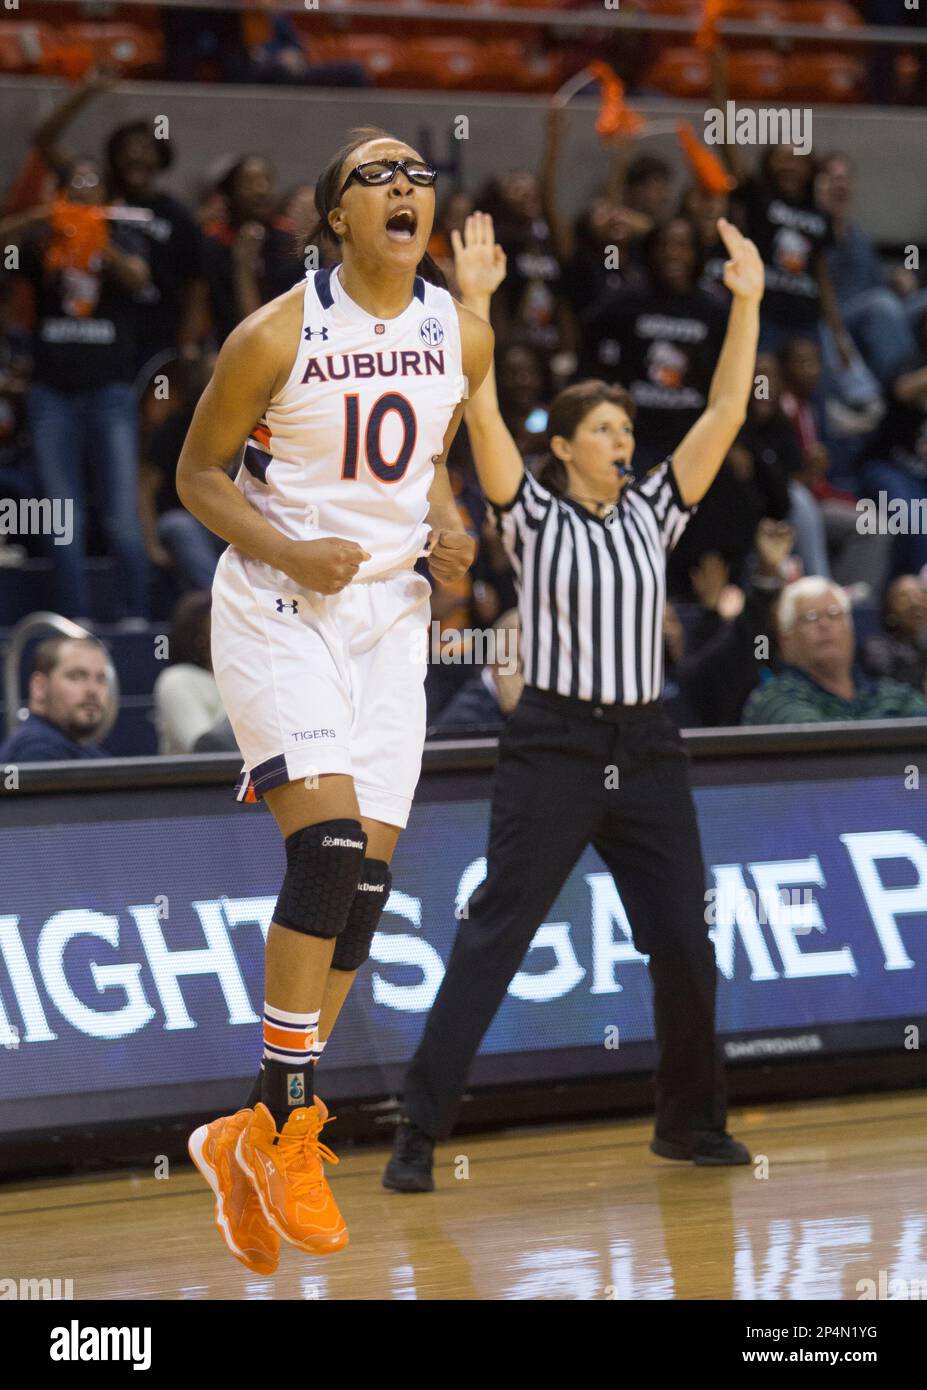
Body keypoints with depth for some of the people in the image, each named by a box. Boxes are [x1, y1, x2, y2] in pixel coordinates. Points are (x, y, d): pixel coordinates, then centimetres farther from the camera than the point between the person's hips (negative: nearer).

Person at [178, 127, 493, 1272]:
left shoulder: (462, 334, 2)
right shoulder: (277, 336, -13)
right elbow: (197, 471, -4)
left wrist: (448, 524, -1)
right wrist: (286, 553, -19)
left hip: (389, 615, 6)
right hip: (276, 609, -6)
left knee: (365, 881, 2)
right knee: (329, 840, -22)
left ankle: (252, 1138, 12)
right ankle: (286, 1124, -13)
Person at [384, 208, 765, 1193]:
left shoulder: (652, 512, 10)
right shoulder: (535, 516, -2)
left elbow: (725, 415, 4)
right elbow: (483, 417, -15)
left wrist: (746, 304, -2)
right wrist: (474, 302, -23)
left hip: (645, 750, 5)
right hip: (554, 746, -5)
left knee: (684, 945, 6)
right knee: (492, 938, -8)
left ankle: (691, 1124, 24)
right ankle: (418, 1134, -9)